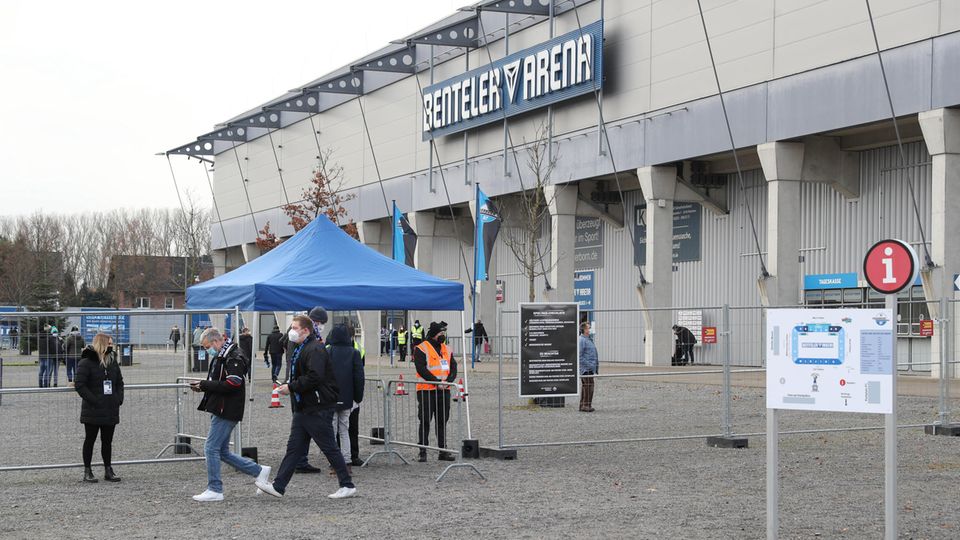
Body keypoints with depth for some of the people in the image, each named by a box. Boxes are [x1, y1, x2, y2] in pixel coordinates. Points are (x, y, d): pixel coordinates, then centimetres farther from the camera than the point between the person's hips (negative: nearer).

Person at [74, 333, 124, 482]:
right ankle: (87, 471, 12)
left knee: (107, 441, 11)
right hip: (93, 411, -5)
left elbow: (119, 382, 17)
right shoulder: (86, 362, -10)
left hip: (111, 411, 6)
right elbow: (80, 385, -14)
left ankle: (108, 470, 18)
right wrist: (93, 400, -19)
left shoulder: (112, 362, 10)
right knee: (90, 440, 5)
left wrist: (119, 399, 2)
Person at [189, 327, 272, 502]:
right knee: (223, 452, 13)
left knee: (211, 448, -7)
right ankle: (259, 471, 21)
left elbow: (231, 385, -24)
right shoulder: (219, 357, 17)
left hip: (227, 413, -10)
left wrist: (205, 385, -19)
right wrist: (203, 385, 2)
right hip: (219, 411, 10)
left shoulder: (234, 359, -15)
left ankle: (215, 490, 1)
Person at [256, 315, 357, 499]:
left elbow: (314, 377, -28)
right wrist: (289, 386, 10)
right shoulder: (300, 349, 17)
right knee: (294, 447, 9)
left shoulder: (315, 349, -17)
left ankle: (348, 486, 6)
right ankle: (278, 486, 10)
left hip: (319, 408, -10)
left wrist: (291, 387, -20)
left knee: (330, 448, -3)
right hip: (303, 407, 10)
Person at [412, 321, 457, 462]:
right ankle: (422, 452, 2)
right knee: (425, 422, -2)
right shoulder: (421, 349, -6)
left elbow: (453, 368, 9)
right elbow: (421, 369, -16)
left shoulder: (447, 349, 14)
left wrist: (448, 381, -10)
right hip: (426, 391, -6)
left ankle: (443, 450, 16)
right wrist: (437, 382, -20)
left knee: (442, 421, 10)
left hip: (444, 391, 6)